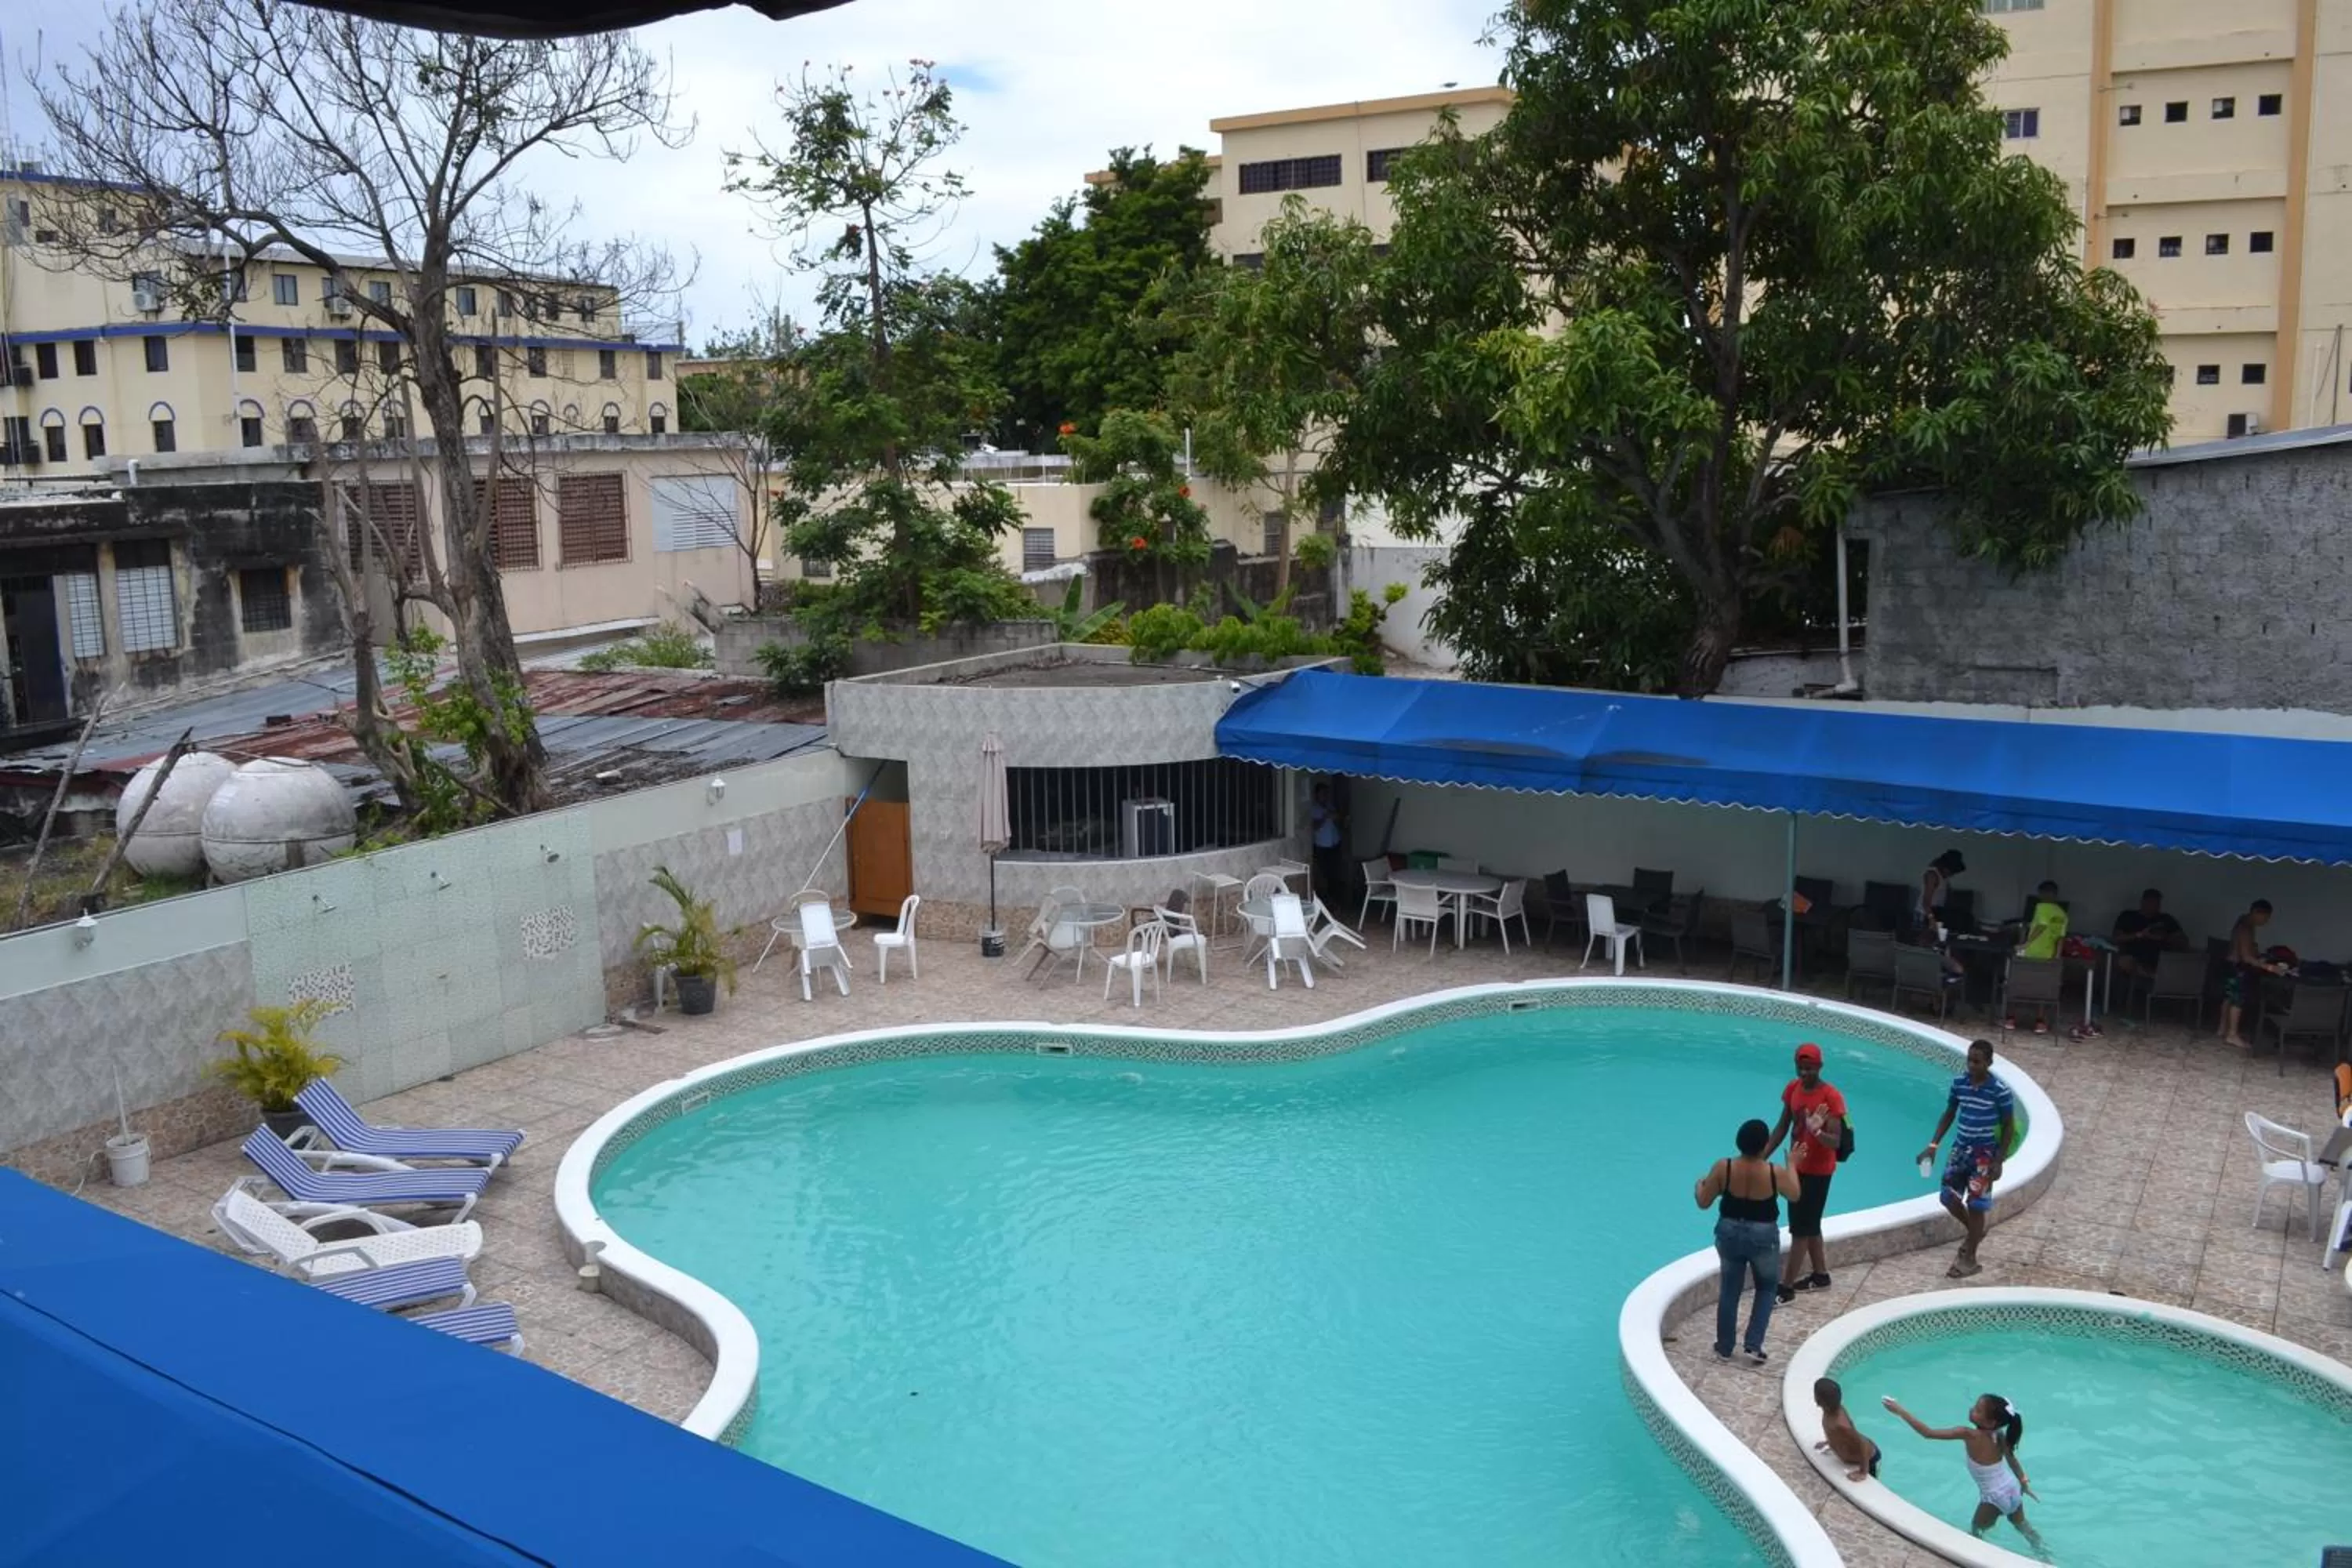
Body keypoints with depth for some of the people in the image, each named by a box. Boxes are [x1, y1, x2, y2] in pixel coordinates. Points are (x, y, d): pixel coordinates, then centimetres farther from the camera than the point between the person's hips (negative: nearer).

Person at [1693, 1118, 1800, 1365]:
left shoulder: (1723, 1168, -16)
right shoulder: (1776, 1172, -19)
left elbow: (1704, 1203, -6)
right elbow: (1794, 1195, 3)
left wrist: (1700, 1185, 15)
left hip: (1730, 1233, 2)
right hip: (1763, 1236, -1)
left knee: (1730, 1289, 18)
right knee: (1766, 1288, 21)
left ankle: (1724, 1348, 26)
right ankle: (1754, 1345, 12)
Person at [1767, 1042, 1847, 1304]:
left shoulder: (1831, 1097, -22)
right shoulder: (1793, 1088, 0)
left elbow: (1835, 1141, -25)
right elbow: (1782, 1127, 9)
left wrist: (1817, 1132, -46)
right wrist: (1763, 1157, 5)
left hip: (1818, 1171, -7)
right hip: (1797, 1166, 7)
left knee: (1800, 1228, -4)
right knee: (1808, 1225, 18)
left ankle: (1786, 1288, 0)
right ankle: (1820, 1275, 34)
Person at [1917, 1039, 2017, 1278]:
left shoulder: (2000, 1091, -17)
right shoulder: (1959, 1083, -4)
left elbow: (2009, 1127, -10)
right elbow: (1949, 1115, 8)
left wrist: (1998, 1161, -13)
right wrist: (1933, 1145, 0)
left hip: (1985, 1154, -5)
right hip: (1961, 1149, 5)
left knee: (1976, 1205, -1)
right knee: (1949, 1197, 7)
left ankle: (1969, 1259, 11)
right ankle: (1975, 1231, 36)